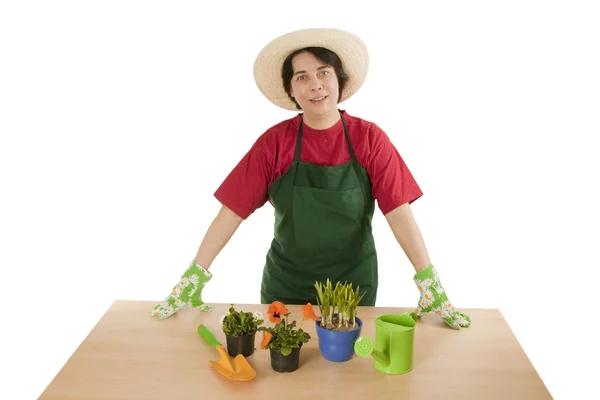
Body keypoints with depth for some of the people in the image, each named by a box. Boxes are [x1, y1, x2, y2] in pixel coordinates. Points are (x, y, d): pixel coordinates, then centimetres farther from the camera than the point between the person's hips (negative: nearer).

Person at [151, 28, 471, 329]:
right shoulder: (274, 142, -8)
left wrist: (429, 282, -19)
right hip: (286, 284, 1)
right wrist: (195, 275, -13)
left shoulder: (369, 138, -9)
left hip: (354, 282, 0)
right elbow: (233, 210, -9)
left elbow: (398, 211, -13)